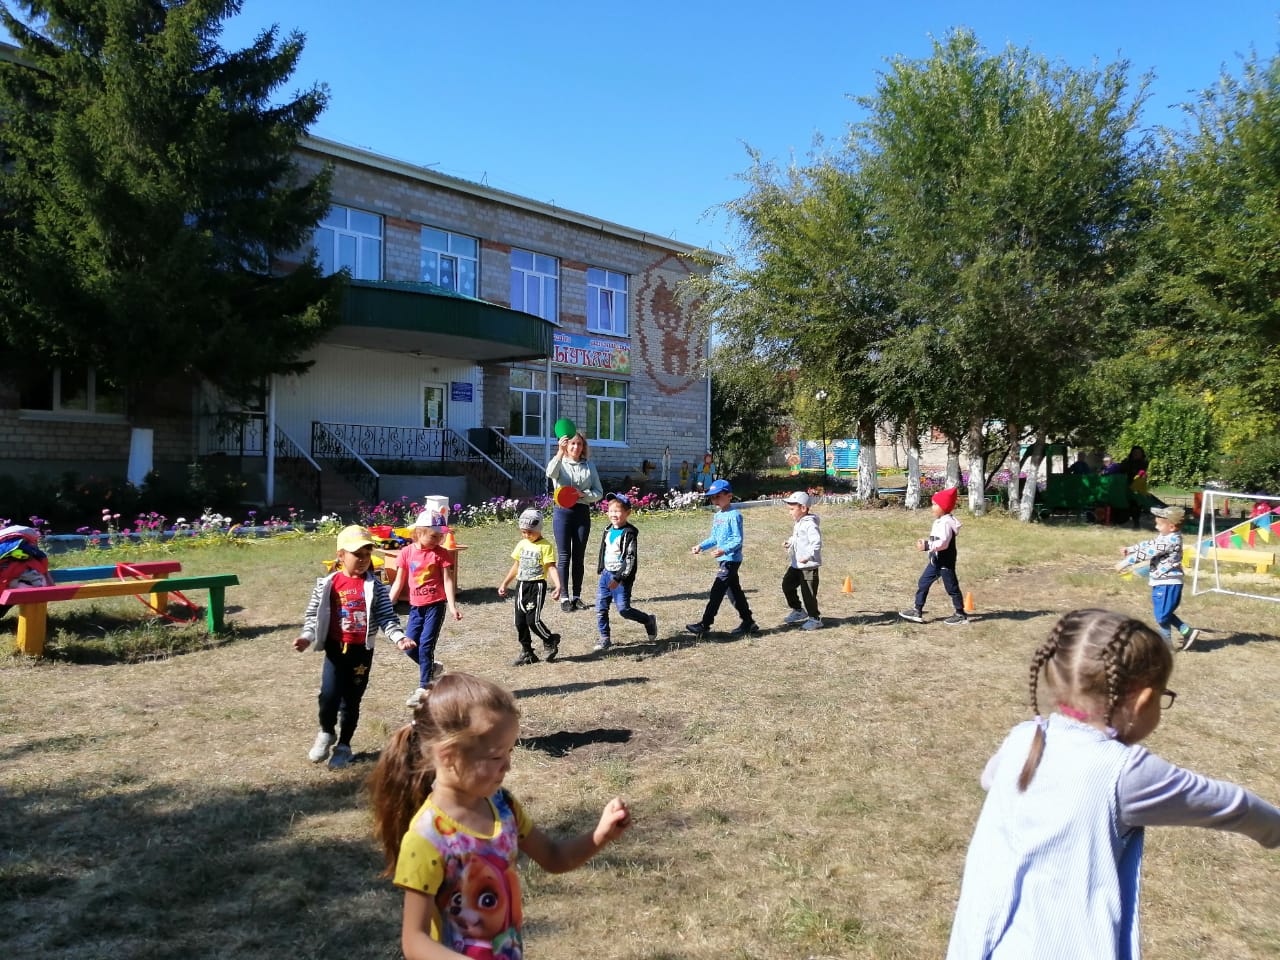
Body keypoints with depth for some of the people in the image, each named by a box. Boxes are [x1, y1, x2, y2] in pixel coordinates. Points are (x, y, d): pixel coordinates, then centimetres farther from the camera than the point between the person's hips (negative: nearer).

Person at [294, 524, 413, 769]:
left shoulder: (375, 586, -3)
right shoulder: (328, 584, -2)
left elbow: (387, 617, -4)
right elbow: (313, 615, 2)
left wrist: (398, 637, -19)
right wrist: (307, 637, -14)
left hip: (362, 650, 0)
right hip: (336, 648, 0)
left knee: (352, 700, 9)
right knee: (329, 695, -12)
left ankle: (343, 746, 28)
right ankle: (326, 733, 20)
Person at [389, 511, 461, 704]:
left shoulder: (441, 553, -6)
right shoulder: (407, 552, 0)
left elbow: (448, 580, -7)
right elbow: (399, 581, 6)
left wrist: (452, 606, -15)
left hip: (435, 605, -3)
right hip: (416, 606, 3)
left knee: (426, 645, -6)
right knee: (410, 647, 4)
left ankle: (424, 687, 5)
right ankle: (433, 668, 31)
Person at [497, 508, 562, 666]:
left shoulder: (545, 546, -9)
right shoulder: (522, 544, 11)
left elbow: (551, 567, -15)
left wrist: (557, 586, -28)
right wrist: (504, 584, 21)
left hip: (536, 586, -7)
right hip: (521, 585, 7)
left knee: (533, 620, -11)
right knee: (520, 621, 8)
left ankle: (550, 641, 15)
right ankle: (527, 652, 20)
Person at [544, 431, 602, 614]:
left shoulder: (589, 466, 9)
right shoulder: (559, 463, 2)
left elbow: (599, 492, 6)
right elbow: (550, 473, -24)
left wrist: (583, 494, -13)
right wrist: (560, 453, -36)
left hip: (582, 512, 2)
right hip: (563, 512, -2)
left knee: (579, 557, 7)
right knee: (564, 556, -1)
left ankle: (576, 596, 16)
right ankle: (564, 597, 4)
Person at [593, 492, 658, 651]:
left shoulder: (629, 533, -15)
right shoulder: (608, 530, 10)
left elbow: (630, 559, -18)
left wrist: (618, 578, -22)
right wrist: (601, 570, 21)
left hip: (622, 577, -7)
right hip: (606, 574, 7)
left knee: (624, 609, -6)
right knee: (600, 608, 4)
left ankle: (649, 620, 18)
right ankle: (605, 638, 15)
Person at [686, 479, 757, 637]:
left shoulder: (734, 515, -15)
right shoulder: (717, 516, 13)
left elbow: (738, 540, -19)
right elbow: (714, 539, 19)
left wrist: (724, 550, -33)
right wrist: (701, 546, 3)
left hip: (731, 560, -9)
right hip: (724, 560, 9)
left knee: (717, 591, -7)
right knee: (734, 592, 14)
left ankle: (704, 625, -3)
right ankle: (748, 623, 23)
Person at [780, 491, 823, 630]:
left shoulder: (810, 524, -19)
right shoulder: (797, 523, 12)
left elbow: (816, 542, -28)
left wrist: (808, 556, -36)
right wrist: (789, 542, 9)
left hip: (809, 565, -10)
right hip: (796, 564, 10)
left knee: (808, 592, -4)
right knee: (787, 585, 16)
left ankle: (815, 619, 11)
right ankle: (798, 611, 33)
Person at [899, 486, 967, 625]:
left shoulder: (946, 523, -22)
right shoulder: (939, 521, 11)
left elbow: (943, 543, -32)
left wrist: (927, 546, -36)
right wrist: (925, 542, 11)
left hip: (946, 562, -10)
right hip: (935, 561, 10)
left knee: (951, 587, 3)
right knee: (923, 583, 9)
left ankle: (960, 615, 16)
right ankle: (917, 611, 13)